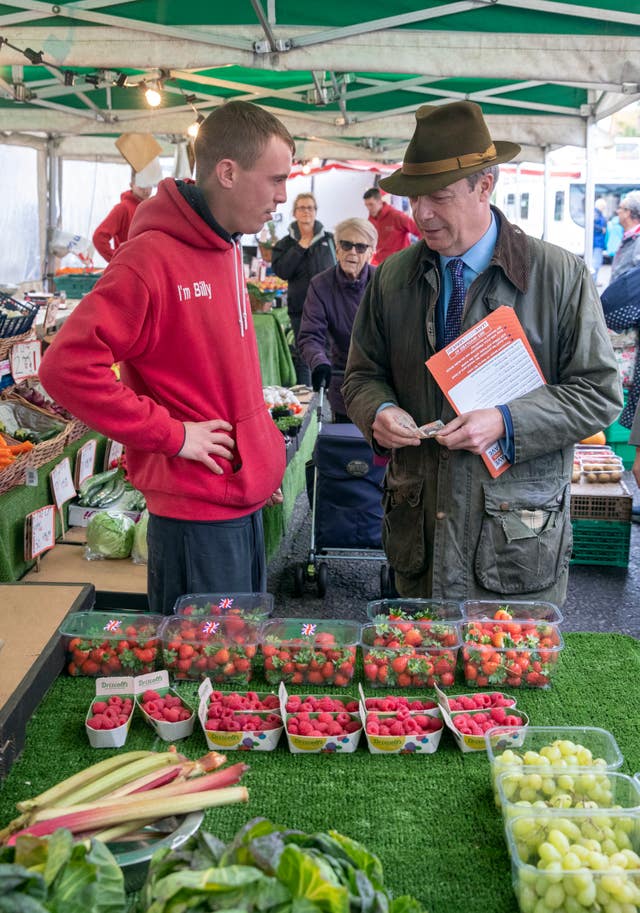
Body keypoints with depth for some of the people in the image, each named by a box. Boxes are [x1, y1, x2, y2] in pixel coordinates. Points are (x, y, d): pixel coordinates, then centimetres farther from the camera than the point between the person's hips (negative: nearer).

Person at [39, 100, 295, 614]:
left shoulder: (228, 249, 9)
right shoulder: (153, 259, -19)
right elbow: (68, 367, -26)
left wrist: (264, 457, 15)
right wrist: (170, 433, -21)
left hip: (245, 499, 9)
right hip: (194, 513, -9)